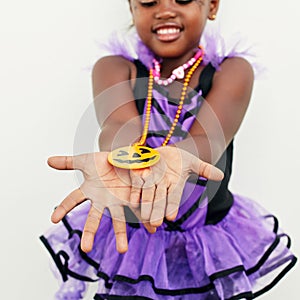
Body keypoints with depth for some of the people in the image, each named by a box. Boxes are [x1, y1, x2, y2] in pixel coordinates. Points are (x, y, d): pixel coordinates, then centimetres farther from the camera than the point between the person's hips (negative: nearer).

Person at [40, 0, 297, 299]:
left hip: (209, 239, 0)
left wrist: (175, 158, -48)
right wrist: (118, 158, -48)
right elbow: (118, 126, -25)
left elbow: (208, 139, -25)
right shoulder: (114, 69, -5)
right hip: (127, 236, 0)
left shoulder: (232, 71, -7)